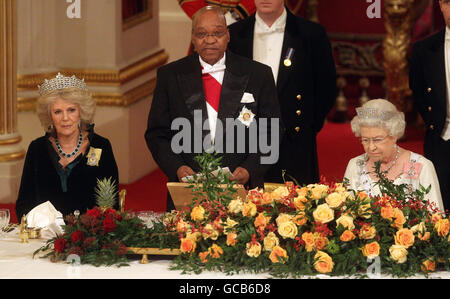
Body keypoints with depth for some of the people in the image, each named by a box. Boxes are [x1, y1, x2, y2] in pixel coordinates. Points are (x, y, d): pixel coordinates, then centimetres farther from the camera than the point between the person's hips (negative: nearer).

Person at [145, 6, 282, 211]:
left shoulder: (258, 75, 5)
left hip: (241, 190, 0)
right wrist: (176, 167, -10)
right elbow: (157, 134, 7)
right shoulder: (170, 76, 7)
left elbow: (271, 133, 5)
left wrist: (250, 169, -11)